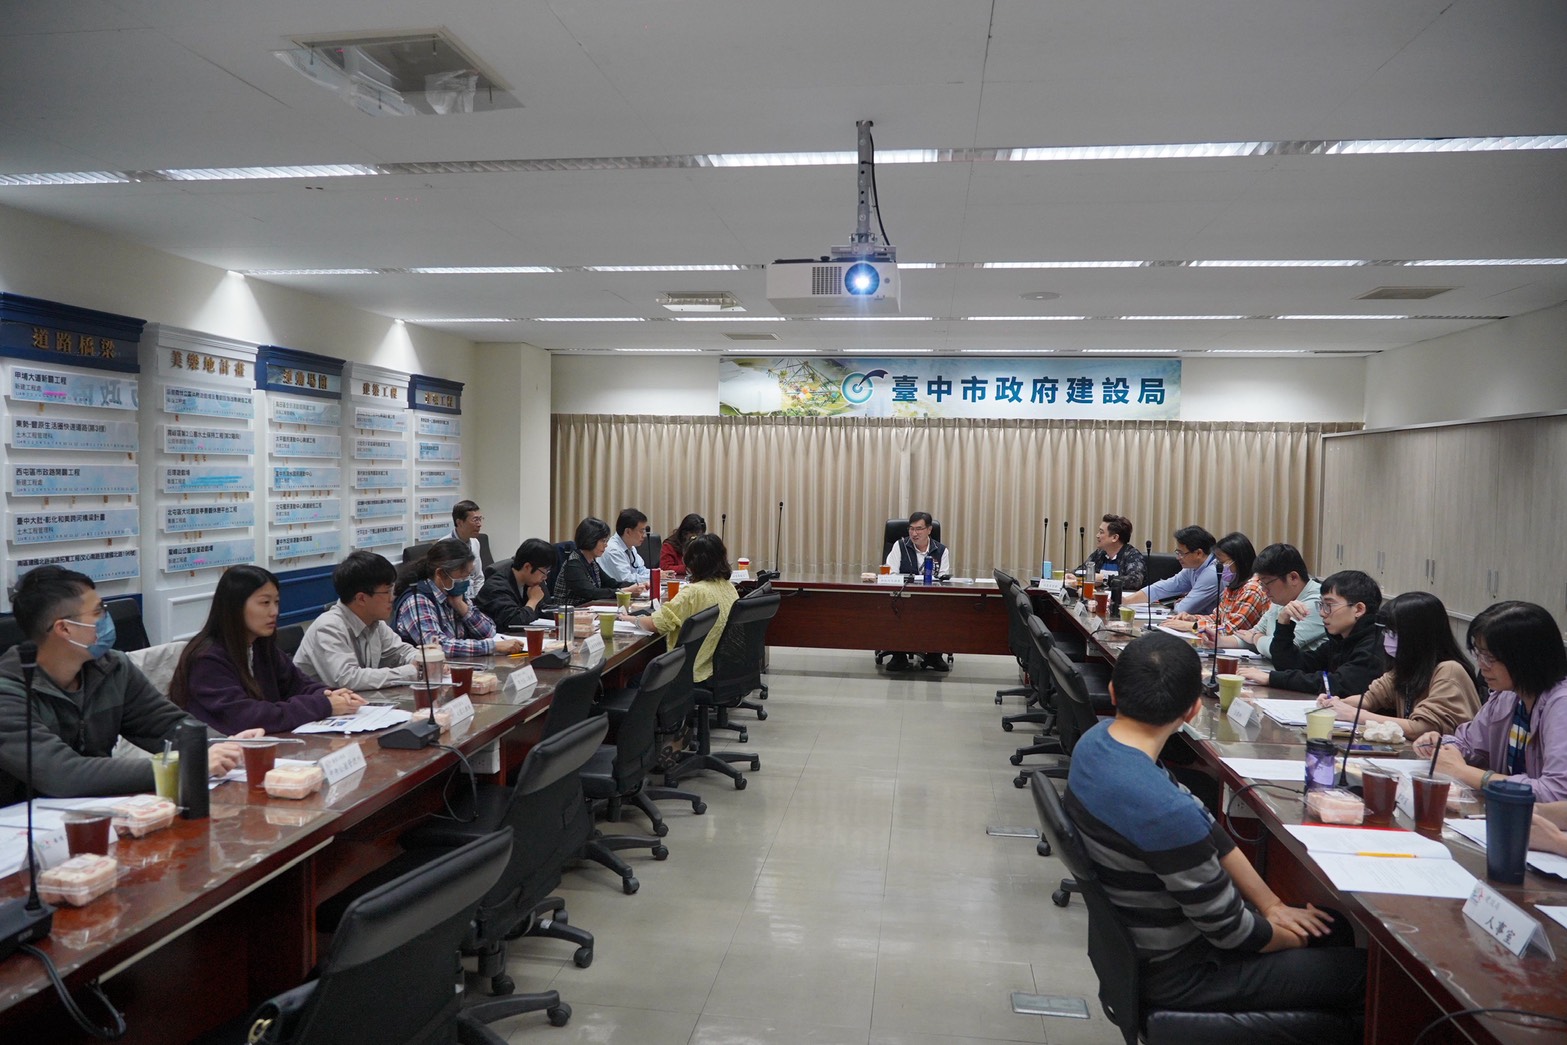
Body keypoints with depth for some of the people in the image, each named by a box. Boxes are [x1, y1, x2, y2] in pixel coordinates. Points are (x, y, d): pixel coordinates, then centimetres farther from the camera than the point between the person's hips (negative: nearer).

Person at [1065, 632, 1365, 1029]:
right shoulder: (1165, 812, -37)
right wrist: (1293, 938, 0)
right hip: (1177, 972, -8)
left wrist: (1270, 904, 4)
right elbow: (1231, 930, -20)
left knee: (1338, 925, 21)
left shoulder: (1096, 741, -11)